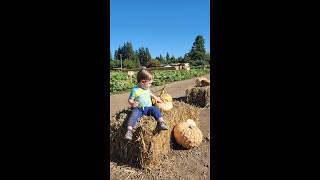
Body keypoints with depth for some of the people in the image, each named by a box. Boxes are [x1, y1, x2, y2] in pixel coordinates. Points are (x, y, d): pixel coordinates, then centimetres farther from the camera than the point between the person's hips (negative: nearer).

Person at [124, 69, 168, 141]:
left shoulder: (147, 88, 11)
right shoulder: (135, 90, -9)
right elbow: (130, 99, -3)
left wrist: (156, 98, 31)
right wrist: (132, 103, -24)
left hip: (148, 108, 4)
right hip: (138, 109, -4)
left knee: (155, 109, -25)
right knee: (134, 115, -31)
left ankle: (161, 122, -36)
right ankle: (129, 130, -39)